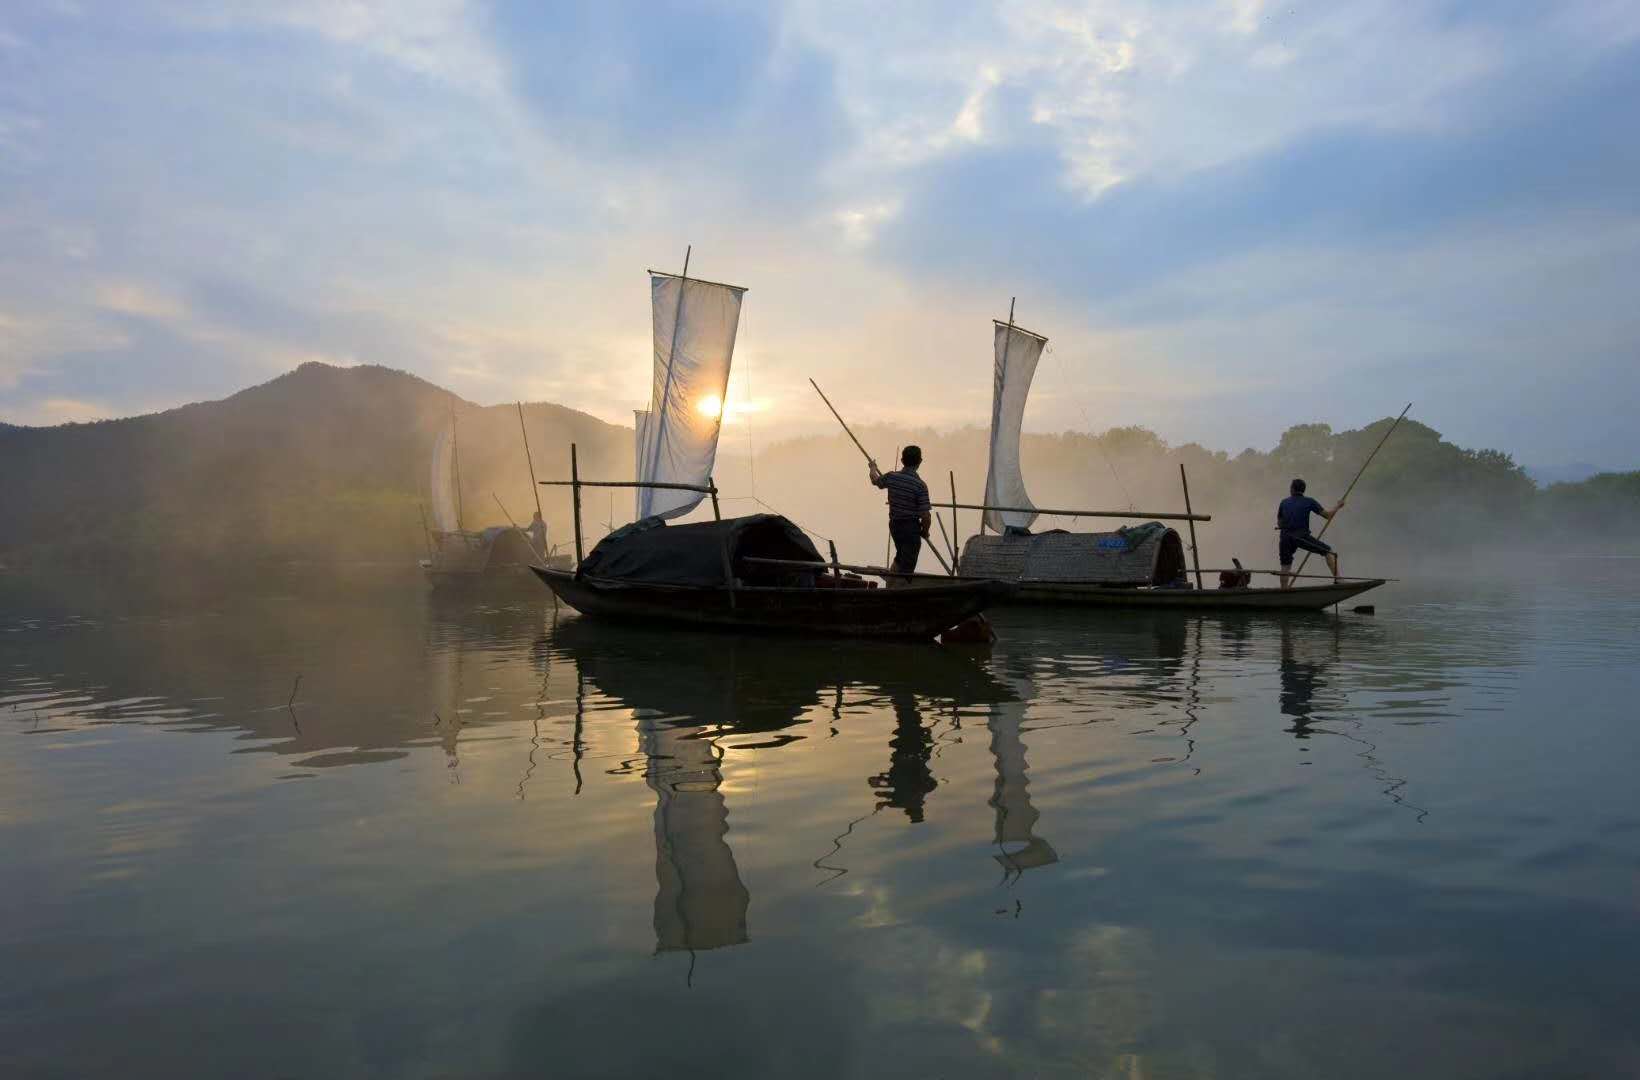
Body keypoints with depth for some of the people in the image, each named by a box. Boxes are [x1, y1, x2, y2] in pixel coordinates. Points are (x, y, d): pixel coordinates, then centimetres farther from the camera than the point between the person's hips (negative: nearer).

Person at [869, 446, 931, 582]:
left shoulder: (891, 477, -4)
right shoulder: (920, 485, -18)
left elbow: (875, 480, 20)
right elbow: (926, 516, -19)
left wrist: (873, 467, 41)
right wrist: (925, 531, 0)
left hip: (894, 524, 6)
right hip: (911, 527, -6)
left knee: (899, 558, 28)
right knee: (907, 566, 3)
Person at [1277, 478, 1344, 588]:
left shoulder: (1284, 502, 13)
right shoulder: (1309, 501, 4)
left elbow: (1279, 523, 19)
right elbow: (1328, 515, 5)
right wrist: (1338, 506, 20)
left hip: (1286, 538, 3)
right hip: (1302, 537, -3)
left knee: (1285, 567, 13)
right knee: (1329, 552, 7)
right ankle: (1337, 579, -5)